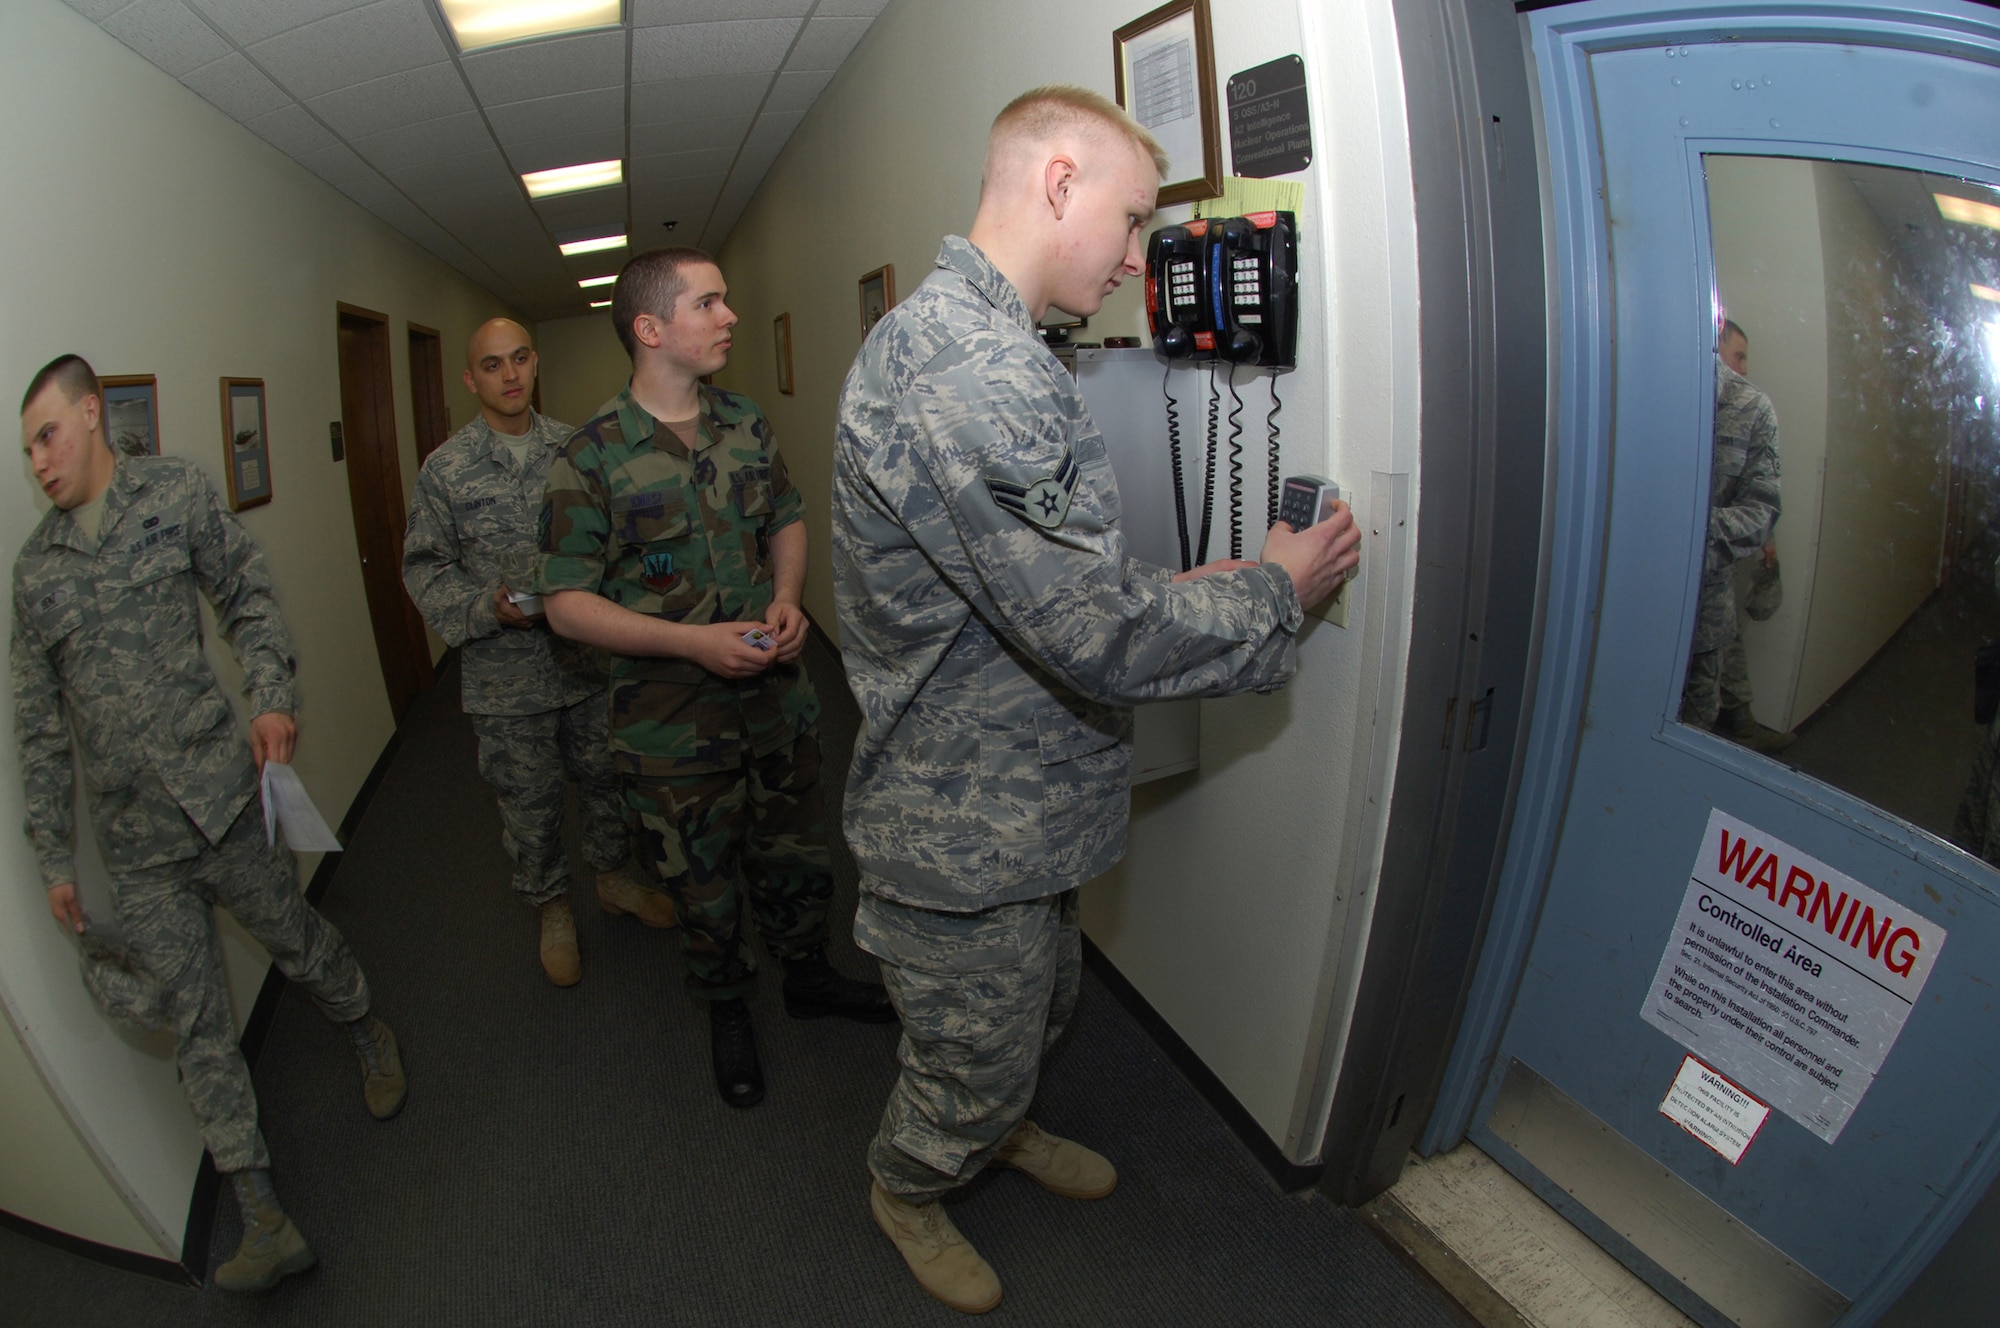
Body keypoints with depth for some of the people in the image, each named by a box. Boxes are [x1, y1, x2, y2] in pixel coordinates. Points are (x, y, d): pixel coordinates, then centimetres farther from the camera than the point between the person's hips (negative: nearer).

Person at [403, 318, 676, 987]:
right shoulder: (444, 469, -3)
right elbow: (425, 568, -1)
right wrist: (486, 609, -17)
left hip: (592, 658, 2)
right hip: (507, 677, -2)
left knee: (607, 777, 17)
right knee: (529, 800, 11)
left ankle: (615, 874, 41)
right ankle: (552, 905, 33)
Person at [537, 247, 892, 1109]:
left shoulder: (747, 425, 2)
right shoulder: (590, 459, -14)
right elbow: (567, 603, -12)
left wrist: (787, 600, -6)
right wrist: (693, 642, -22)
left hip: (777, 697, 4)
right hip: (672, 723, -4)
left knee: (794, 857, 20)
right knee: (703, 885, 15)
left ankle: (808, 978, 47)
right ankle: (726, 1012, 41)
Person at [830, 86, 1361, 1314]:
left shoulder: (944, 334, 9)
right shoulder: (976, 372, -29)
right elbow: (1103, 637, -30)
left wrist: (1183, 593, 4)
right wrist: (1276, 591, -13)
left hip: (1008, 807, 10)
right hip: (971, 839, -10)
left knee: (1042, 1010, 30)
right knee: (974, 1062, 17)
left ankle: (1001, 1128, 58)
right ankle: (908, 1190, 46)